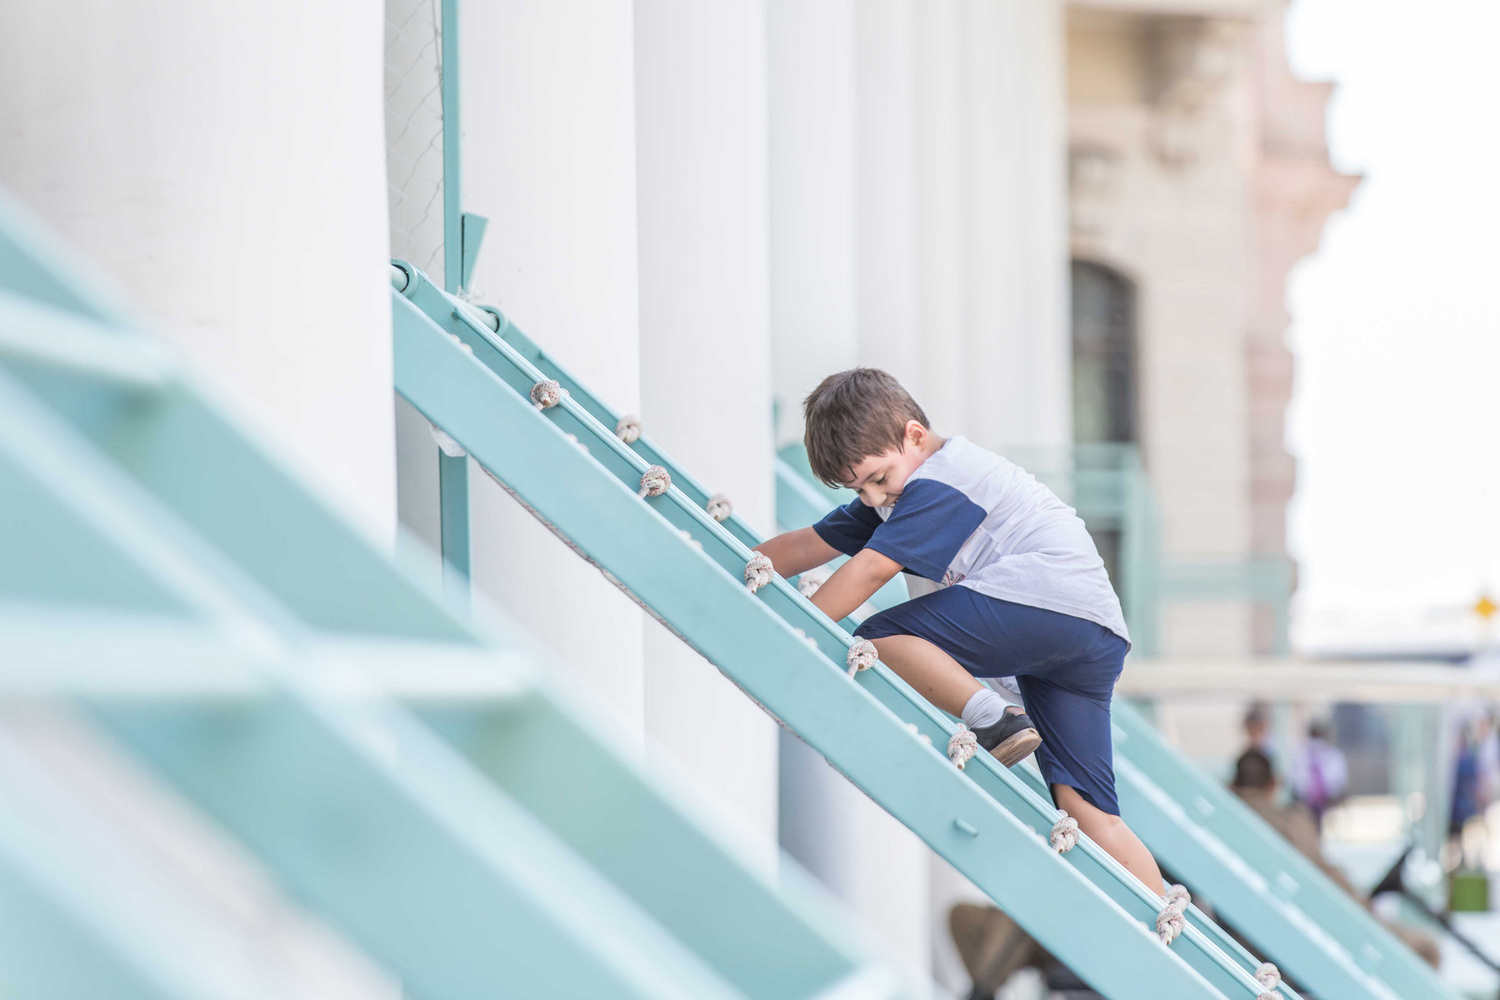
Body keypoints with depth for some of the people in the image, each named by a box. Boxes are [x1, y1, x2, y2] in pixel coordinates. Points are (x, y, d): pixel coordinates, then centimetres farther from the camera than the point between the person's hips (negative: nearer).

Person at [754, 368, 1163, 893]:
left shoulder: (937, 484, -3)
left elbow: (868, 572, -10)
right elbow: (809, 545, 30)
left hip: (1044, 598, -10)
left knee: (881, 638, -11)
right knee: (1085, 807, 3)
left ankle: (991, 719, -28)